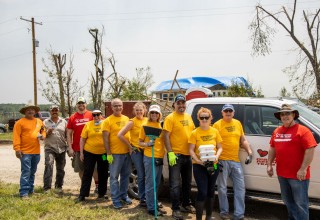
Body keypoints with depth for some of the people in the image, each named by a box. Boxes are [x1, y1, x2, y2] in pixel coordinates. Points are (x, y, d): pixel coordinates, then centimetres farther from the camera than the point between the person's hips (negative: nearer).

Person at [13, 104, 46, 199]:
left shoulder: (39, 121, 13)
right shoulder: (20, 122, -5)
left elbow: (43, 131, 25)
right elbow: (16, 136, -9)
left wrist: (43, 136, 2)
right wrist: (17, 149, -16)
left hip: (36, 152, 6)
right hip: (25, 152, -6)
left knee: (32, 172, 15)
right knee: (26, 172, -7)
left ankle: (30, 190, 26)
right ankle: (24, 193, -3)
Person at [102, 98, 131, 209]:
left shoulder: (126, 119, 9)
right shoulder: (108, 121, -7)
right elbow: (105, 138, -10)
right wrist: (108, 153, -14)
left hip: (127, 152, 6)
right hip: (115, 153, -5)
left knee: (126, 175, 15)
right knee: (114, 177, 2)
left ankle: (123, 195, 29)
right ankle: (116, 199, 12)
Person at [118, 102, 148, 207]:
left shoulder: (147, 120, 6)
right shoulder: (132, 122, -7)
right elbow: (120, 135, -12)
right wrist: (130, 146, -6)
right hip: (136, 151, -4)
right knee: (141, 176, 1)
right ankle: (142, 199, 14)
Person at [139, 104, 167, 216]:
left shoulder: (161, 126, 10)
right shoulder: (145, 126, -3)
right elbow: (140, 142, -1)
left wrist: (164, 153, 3)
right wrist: (147, 144, -19)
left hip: (160, 157, 5)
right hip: (149, 157, -5)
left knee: (156, 184, 14)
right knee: (150, 184, -3)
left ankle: (155, 205, 25)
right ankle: (151, 208, 4)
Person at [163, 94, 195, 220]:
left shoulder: (188, 117, 11)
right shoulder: (170, 118, -9)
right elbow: (166, 136, -14)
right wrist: (170, 153, -21)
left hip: (188, 155, 7)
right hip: (176, 155, -7)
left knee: (187, 183, 18)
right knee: (175, 184, -3)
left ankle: (186, 205, 32)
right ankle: (175, 209, 7)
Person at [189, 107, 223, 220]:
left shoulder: (215, 131, 3)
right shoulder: (195, 133, -7)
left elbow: (220, 147, 7)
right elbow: (191, 150, -8)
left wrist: (217, 156, -13)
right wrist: (198, 160, -22)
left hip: (213, 165, 4)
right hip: (199, 166, -4)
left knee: (211, 191, 16)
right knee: (202, 192, -8)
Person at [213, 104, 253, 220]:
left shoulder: (238, 123, 13)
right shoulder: (217, 125, -3)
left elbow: (243, 140, 19)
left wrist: (250, 153, 8)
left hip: (236, 161, 5)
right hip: (222, 161, -5)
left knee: (240, 188, 6)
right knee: (222, 188, 3)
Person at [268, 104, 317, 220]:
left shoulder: (302, 130, -11)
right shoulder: (277, 131, 11)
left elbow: (310, 150, -17)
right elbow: (272, 149, 18)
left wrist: (303, 169, -22)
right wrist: (269, 164, 11)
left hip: (298, 175, -7)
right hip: (282, 174, 7)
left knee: (300, 203, 1)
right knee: (288, 201, 20)